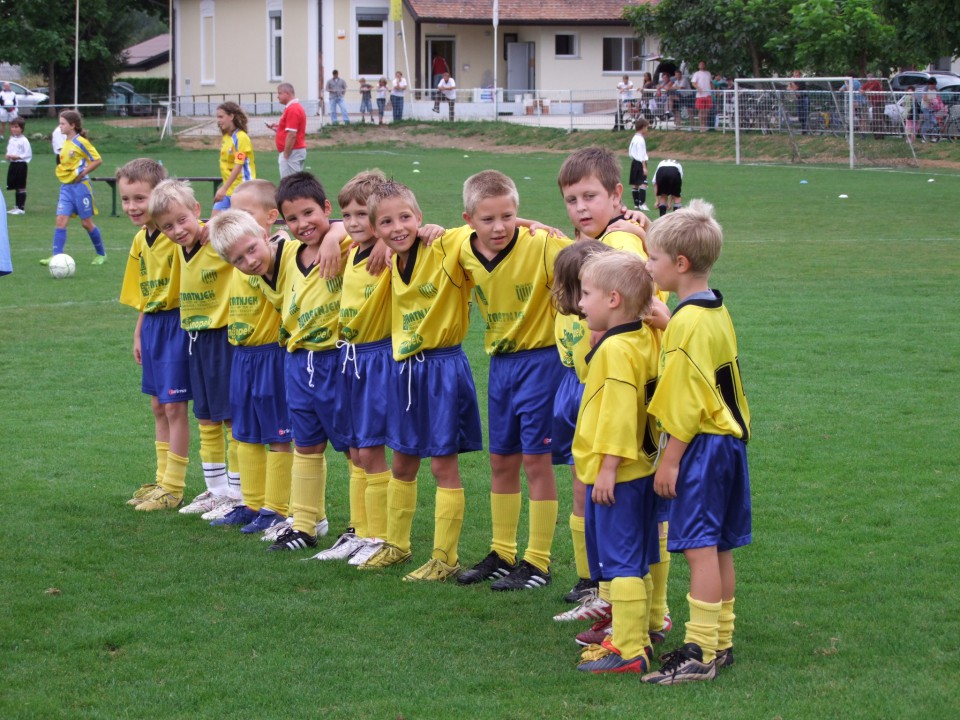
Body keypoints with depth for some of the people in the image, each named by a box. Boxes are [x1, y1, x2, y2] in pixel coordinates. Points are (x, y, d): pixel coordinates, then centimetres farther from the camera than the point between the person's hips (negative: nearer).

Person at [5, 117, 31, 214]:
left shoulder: (24, 140, -11)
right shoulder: (11, 139, 10)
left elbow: (28, 154, -14)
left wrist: (17, 157, -18)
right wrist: (8, 156, -1)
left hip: (21, 165, -7)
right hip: (13, 164, 7)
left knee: (21, 187, -1)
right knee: (15, 187, 11)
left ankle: (21, 208, 3)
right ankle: (16, 206, 19)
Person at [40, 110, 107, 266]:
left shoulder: (80, 142, -12)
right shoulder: (65, 143, 10)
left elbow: (97, 160, -13)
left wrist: (82, 173, -16)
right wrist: (60, 170, 8)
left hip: (80, 186, -6)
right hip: (66, 187, 6)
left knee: (87, 223, 3)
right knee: (61, 221, -6)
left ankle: (101, 254, 21)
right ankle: (56, 256, -9)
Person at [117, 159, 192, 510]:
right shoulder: (140, 241, 8)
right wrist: (139, 334, 17)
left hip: (178, 322, -8)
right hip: (153, 324, 8)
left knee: (174, 405, -2)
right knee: (158, 406, 15)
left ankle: (174, 487, 7)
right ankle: (163, 479, 26)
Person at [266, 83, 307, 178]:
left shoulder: (292, 109, -17)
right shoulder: (296, 107, 16)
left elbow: (292, 135, -22)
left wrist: (286, 155, -19)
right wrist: (277, 128, 10)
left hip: (291, 152, -11)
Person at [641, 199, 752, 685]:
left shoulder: (687, 323, -18)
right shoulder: (716, 312, 10)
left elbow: (684, 404, -19)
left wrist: (669, 461, -15)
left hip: (701, 446, -10)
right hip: (729, 441, 10)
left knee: (699, 547, -8)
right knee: (717, 547, 14)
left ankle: (700, 654, -7)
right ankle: (720, 642, 21)